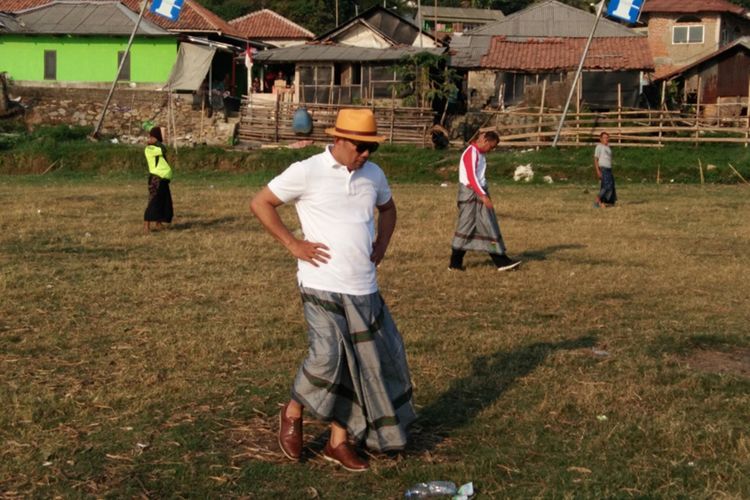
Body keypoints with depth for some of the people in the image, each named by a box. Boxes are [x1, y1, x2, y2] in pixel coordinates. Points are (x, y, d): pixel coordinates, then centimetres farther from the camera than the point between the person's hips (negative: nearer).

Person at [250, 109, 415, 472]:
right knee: (327, 356, -14)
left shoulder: (373, 174, 8)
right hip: (322, 284, -6)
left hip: (363, 288, 6)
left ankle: (339, 441, 19)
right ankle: (293, 414, 16)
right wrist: (293, 244, -8)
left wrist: (381, 246, 12)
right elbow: (260, 204, -3)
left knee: (363, 362, 5)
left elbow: (387, 209, 28)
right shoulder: (307, 172, -8)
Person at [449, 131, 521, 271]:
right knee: (466, 228, -4)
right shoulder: (471, 153, -14)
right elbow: (471, 177, -21)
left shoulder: (480, 154, 16)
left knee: (489, 227, 7)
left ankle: (501, 261, 7)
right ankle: (455, 263, 5)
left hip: (479, 194, 10)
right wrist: (483, 195, -25)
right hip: (470, 194, -10)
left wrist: (484, 194, 13)